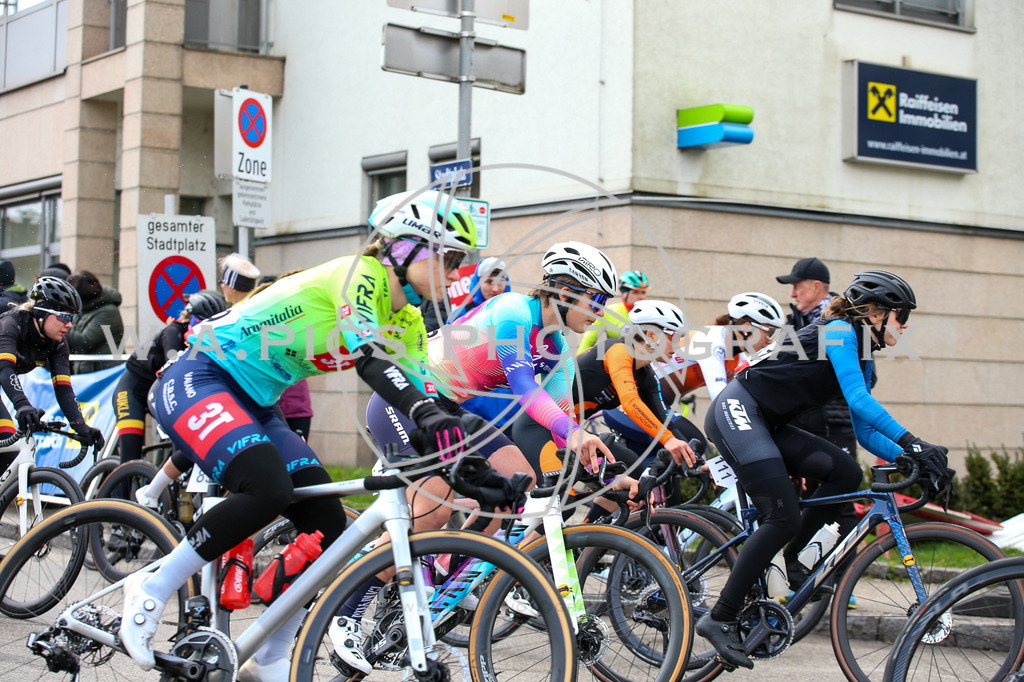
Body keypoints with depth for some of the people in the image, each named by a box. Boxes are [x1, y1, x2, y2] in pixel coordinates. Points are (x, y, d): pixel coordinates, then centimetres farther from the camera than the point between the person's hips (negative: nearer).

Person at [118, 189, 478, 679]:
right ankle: (151, 592, -13)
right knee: (267, 491, -32)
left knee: (326, 524, -5)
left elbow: (422, 393, 3)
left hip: (251, 403, 9)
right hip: (199, 378, -9)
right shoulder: (358, 275, -18)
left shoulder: (406, 322, 8)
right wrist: (430, 417, -49)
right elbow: (369, 357, -34)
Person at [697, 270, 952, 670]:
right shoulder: (840, 331, -11)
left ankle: (790, 561, 5)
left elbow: (865, 431, 15)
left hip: (765, 424, 9)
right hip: (736, 411, -9)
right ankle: (719, 619, -14)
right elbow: (858, 399, -25)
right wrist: (912, 444, -30)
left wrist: (909, 460, 0)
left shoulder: (863, 357, 16)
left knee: (846, 473, -7)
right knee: (783, 519, -19)